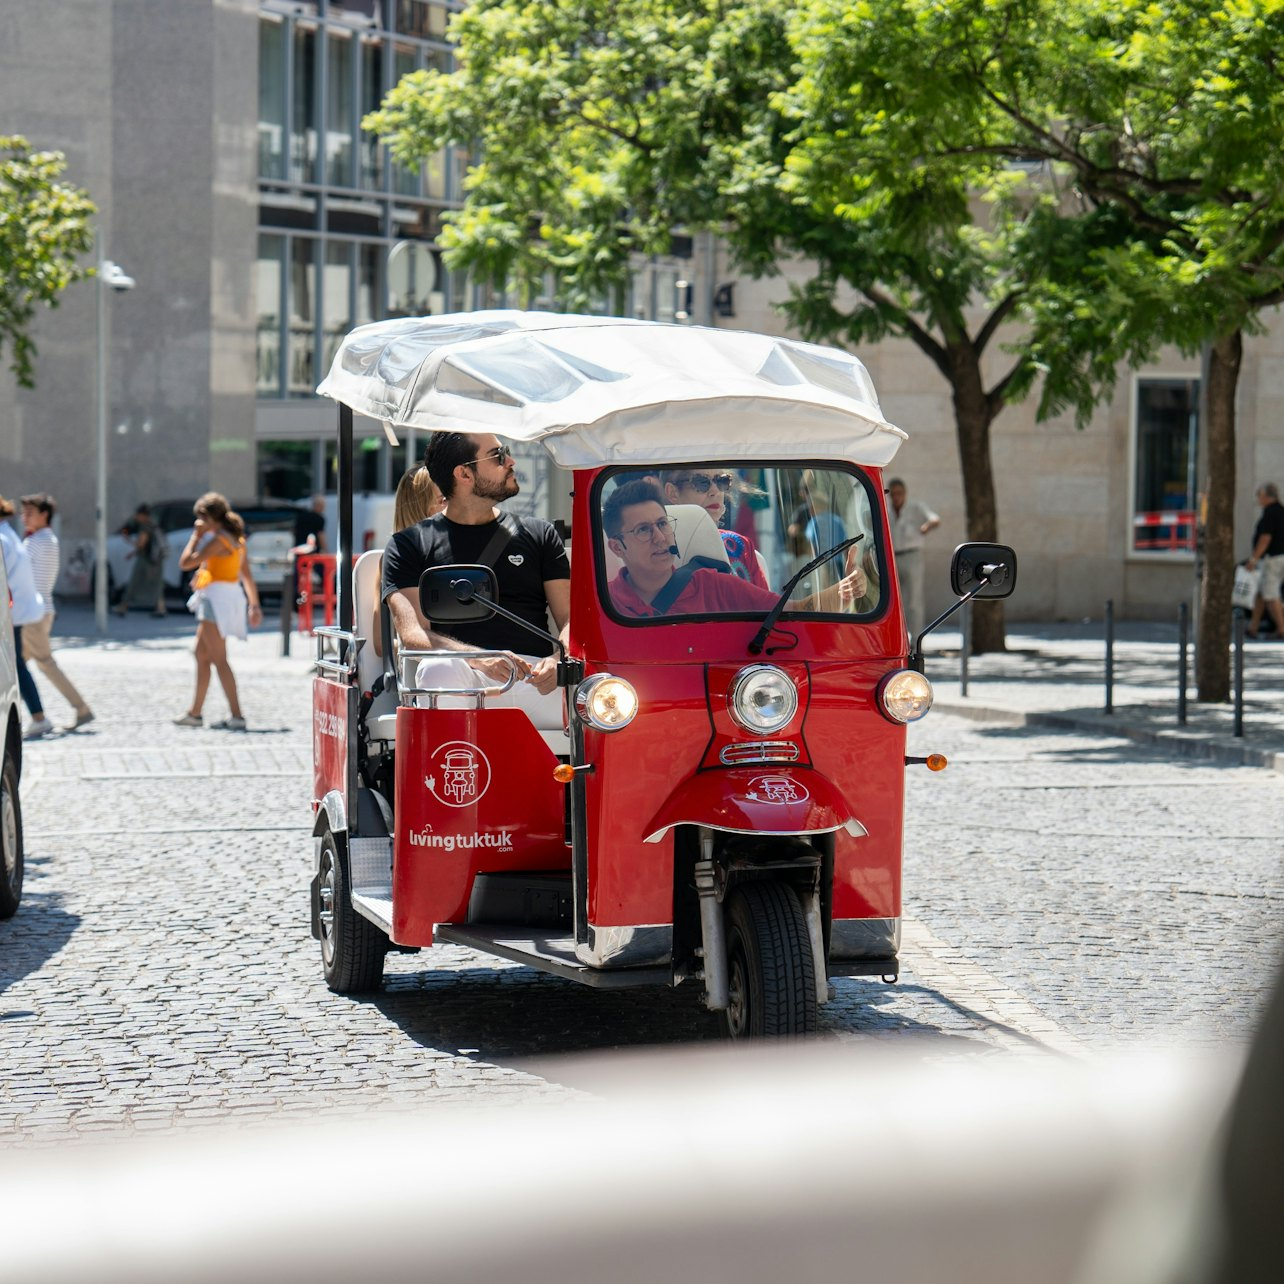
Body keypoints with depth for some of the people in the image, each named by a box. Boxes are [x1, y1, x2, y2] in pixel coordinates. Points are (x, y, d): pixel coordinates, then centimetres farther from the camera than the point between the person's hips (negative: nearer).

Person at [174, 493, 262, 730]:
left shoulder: (218, 540, -16)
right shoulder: (236, 539, 12)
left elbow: (185, 563, -16)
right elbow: (247, 575, 12)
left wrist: (196, 536, -5)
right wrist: (254, 605, 13)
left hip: (217, 597, -10)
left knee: (218, 659, -11)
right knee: (201, 655, 19)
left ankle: (236, 715, -16)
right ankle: (195, 713, 27)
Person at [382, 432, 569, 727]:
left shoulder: (540, 534, 23)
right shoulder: (408, 545, 14)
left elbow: (570, 620, 15)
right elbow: (412, 635, 0)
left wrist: (557, 661, -11)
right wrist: (480, 660, -20)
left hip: (537, 680, 2)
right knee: (438, 670, -39)